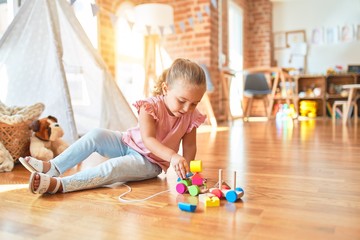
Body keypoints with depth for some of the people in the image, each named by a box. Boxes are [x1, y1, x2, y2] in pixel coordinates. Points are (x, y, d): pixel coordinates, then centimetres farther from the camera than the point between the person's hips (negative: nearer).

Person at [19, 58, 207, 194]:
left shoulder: (191, 117, -12)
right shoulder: (150, 106, -22)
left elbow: (189, 145, -3)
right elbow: (148, 139, -32)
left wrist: (186, 167, -20)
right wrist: (173, 156, -47)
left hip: (149, 162, -1)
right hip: (128, 144, 2)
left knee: (113, 167, -29)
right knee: (96, 135, -19)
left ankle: (59, 184, -35)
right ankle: (53, 167, -14)